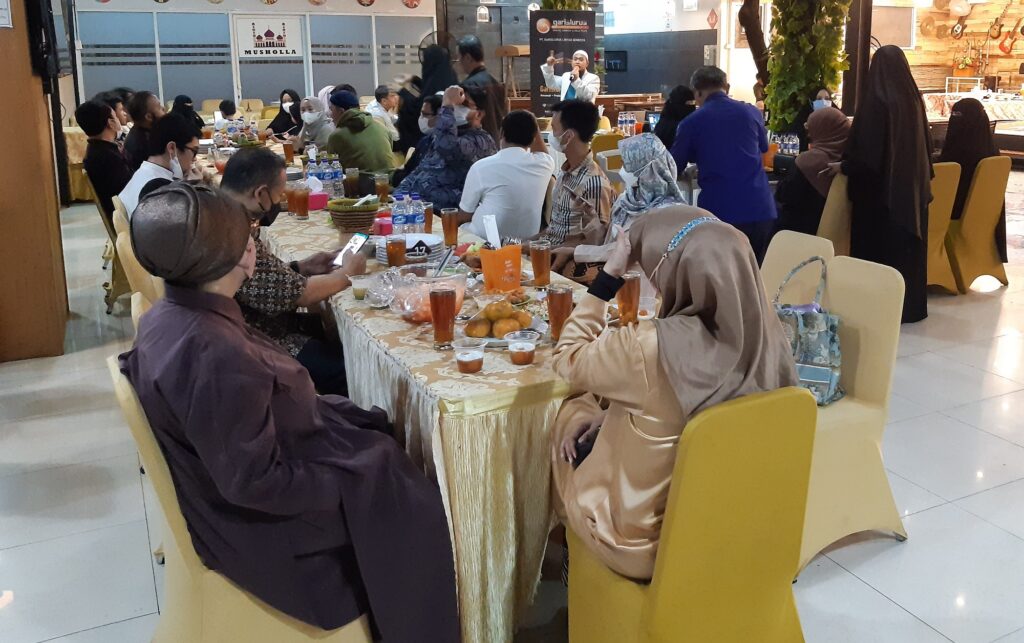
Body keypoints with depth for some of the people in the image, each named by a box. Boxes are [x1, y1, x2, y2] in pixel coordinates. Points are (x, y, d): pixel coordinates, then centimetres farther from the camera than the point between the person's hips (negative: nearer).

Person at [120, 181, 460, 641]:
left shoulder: (167, 317, -6)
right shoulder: (215, 354, -34)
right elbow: (255, 483, -31)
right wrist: (352, 483, -17)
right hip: (260, 518, -9)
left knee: (382, 440, 16)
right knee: (416, 508, 1)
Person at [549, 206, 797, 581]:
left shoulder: (652, 349, -34)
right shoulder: (764, 332, -14)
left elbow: (567, 358, -13)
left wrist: (610, 274, -12)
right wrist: (611, 411, 2)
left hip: (647, 541, -5)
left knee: (568, 415, 19)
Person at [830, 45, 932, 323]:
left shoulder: (877, 100, -15)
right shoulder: (913, 98, 5)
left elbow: (867, 147, -19)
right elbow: (926, 143, 13)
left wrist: (843, 166, -4)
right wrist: (921, 178, 23)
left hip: (881, 186, -7)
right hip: (912, 185, 7)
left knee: (879, 247, 2)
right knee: (908, 246, 14)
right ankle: (911, 305, 22)